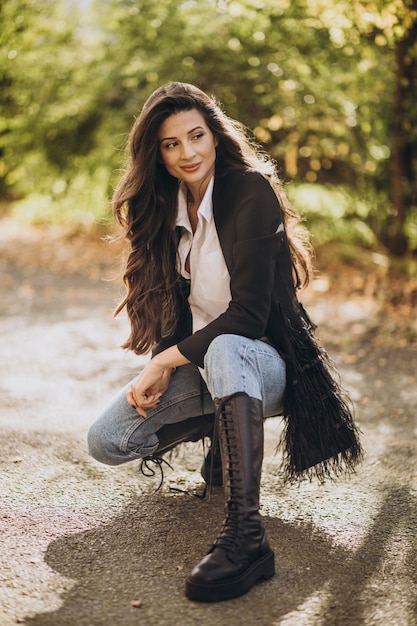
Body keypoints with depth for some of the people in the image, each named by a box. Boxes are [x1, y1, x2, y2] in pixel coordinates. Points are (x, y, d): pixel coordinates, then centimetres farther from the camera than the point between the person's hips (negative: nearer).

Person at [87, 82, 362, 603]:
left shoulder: (251, 192, -16)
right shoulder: (166, 205, 5)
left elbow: (249, 316, -21)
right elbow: (176, 302, 7)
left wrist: (167, 359, -16)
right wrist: (159, 371, -10)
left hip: (263, 361, -7)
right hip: (200, 363, 7)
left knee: (224, 350, -42)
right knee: (105, 442, -10)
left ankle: (244, 537, -48)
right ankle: (225, 429, 13)